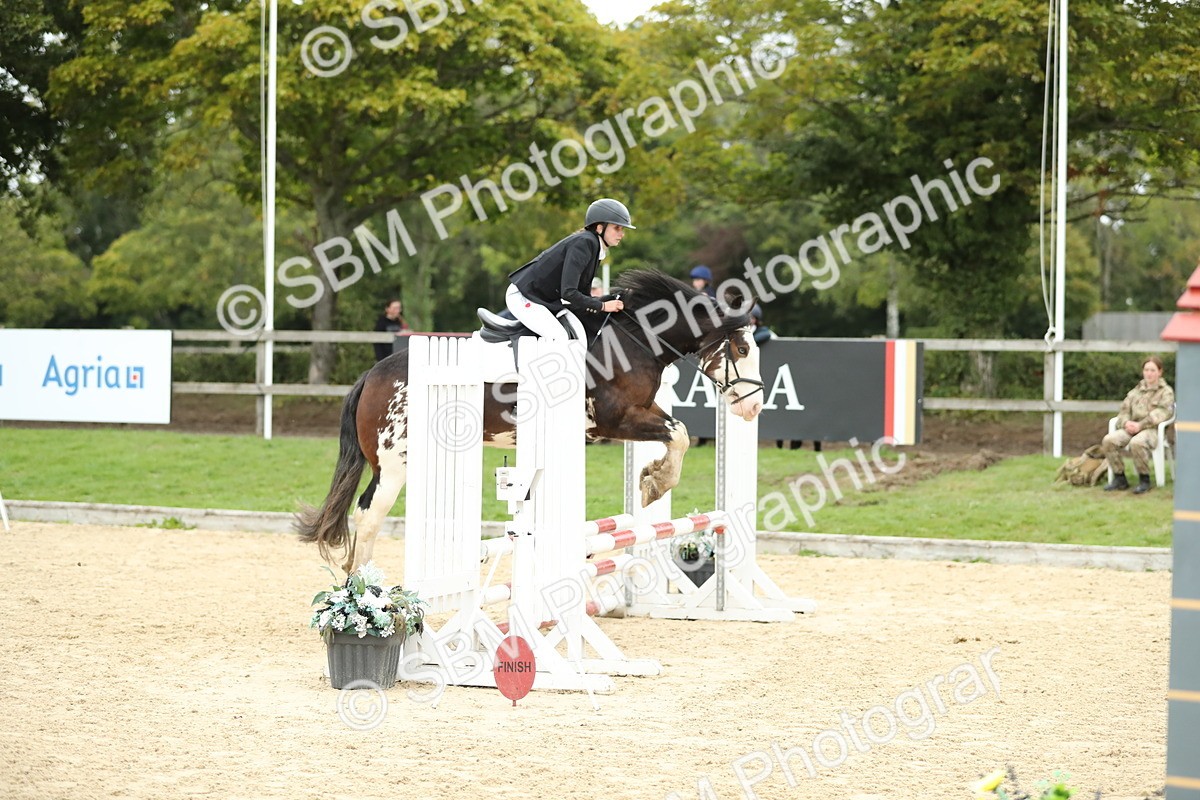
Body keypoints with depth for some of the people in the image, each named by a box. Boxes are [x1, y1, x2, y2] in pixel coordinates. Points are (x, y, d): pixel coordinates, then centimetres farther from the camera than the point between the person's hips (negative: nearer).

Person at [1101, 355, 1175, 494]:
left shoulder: (1166, 392, 8)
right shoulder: (1136, 391, 25)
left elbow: (1161, 413, -7)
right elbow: (1124, 410, 18)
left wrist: (1140, 425, -18)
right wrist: (1126, 422, -7)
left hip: (1152, 429, -5)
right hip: (1131, 428, 5)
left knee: (1136, 443, -40)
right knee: (1109, 440, -25)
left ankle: (1144, 480, -23)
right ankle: (1119, 478, -14)